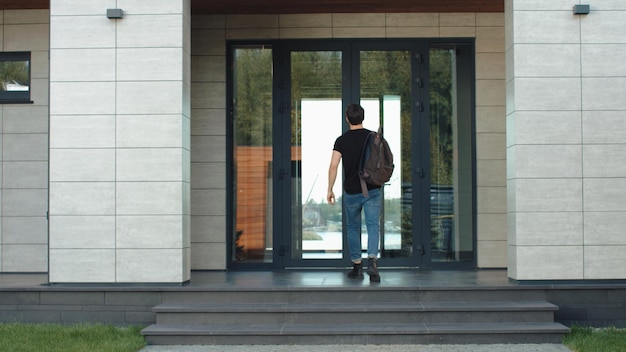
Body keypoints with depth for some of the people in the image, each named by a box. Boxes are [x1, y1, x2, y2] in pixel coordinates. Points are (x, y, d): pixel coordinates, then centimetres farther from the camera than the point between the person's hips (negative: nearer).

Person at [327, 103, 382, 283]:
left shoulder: (342, 140, -4)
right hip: (372, 190, 0)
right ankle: (372, 261, -25)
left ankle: (357, 267, 17)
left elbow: (333, 166, -10)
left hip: (351, 192, 0)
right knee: (373, 226, -3)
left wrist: (330, 190, -4)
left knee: (353, 228, 14)